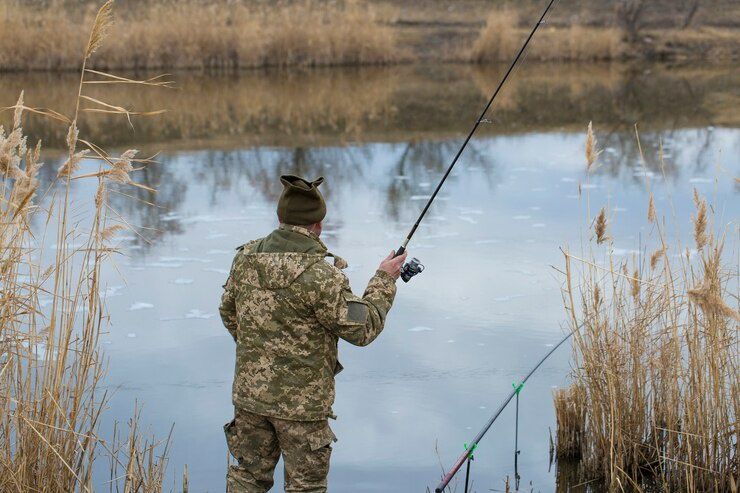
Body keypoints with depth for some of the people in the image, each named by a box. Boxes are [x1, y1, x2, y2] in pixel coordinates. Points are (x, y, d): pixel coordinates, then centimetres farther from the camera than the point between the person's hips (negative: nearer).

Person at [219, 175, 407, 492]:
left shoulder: (246, 258, -3)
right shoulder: (320, 274, -23)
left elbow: (229, 313, 12)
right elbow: (363, 329, -15)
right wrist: (384, 281, -2)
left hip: (249, 392, 6)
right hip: (302, 401, -6)